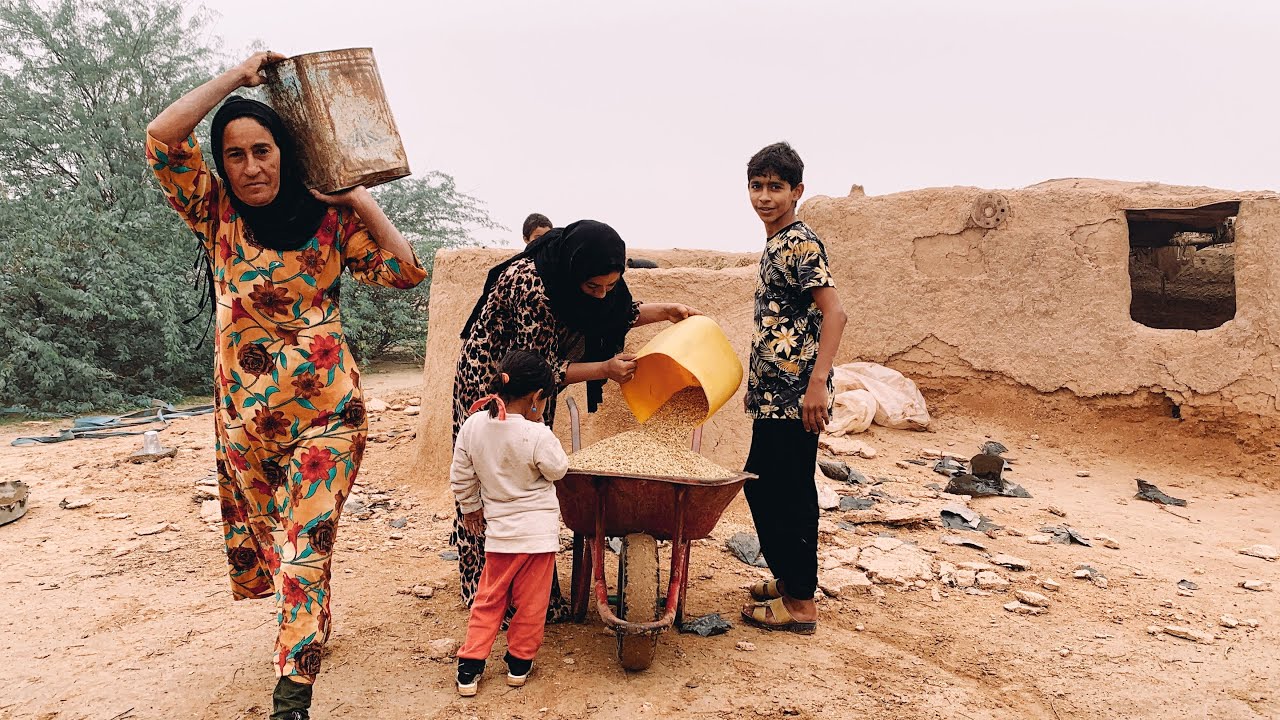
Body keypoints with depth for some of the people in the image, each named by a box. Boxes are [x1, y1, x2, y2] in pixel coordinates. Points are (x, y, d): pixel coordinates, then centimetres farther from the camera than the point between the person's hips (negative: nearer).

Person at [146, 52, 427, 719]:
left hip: (325, 406, -2)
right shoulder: (216, 213, 1)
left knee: (305, 541, -7)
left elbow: (405, 270, -5)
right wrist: (239, 74, -6)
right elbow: (162, 135, -13)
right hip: (244, 409, 3)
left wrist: (358, 198, -4)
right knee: (260, 533, 17)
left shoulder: (328, 219, 0)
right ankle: (312, 625, 45)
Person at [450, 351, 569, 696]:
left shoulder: (472, 425, -7)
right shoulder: (537, 436, -22)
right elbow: (558, 470, -4)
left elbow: (461, 476, 3)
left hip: (499, 530, 4)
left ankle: (469, 667, 18)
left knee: (489, 601, 18)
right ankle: (519, 662, 27)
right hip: (539, 531, -4)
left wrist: (470, 508, 19)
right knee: (530, 602, 14)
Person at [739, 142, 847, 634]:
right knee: (761, 485, 17)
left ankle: (800, 603, 10)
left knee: (790, 494, -2)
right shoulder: (774, 246, 16)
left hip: (794, 395, -10)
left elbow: (833, 312, -20)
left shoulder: (800, 243, -12)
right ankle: (786, 578, 32)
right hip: (771, 395, 10)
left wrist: (817, 383, -26)